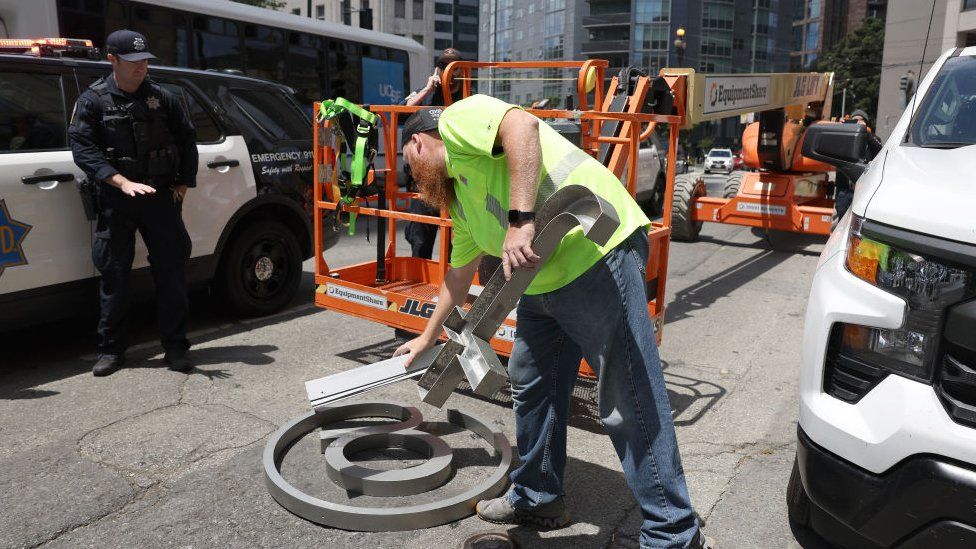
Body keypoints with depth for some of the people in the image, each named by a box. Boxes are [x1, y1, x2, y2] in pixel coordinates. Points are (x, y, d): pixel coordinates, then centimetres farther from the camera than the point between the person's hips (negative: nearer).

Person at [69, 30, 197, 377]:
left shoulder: (162, 98, 8)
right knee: (114, 275, 4)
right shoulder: (93, 100, 1)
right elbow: (83, 149, -8)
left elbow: (187, 140, 15)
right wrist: (123, 182, -20)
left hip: (162, 196, 2)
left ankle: (175, 346, 12)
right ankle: (111, 349, 15)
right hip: (116, 200, -1)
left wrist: (184, 182, 7)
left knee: (171, 271, 2)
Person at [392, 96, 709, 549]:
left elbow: (522, 126, -22)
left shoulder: (457, 119, -1)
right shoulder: (458, 199, 26)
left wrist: (520, 219, -27)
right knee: (531, 384, 18)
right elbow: (460, 271, 35)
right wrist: (428, 336, 45)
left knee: (629, 403, -5)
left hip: (597, 253, -11)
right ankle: (537, 499, 36)